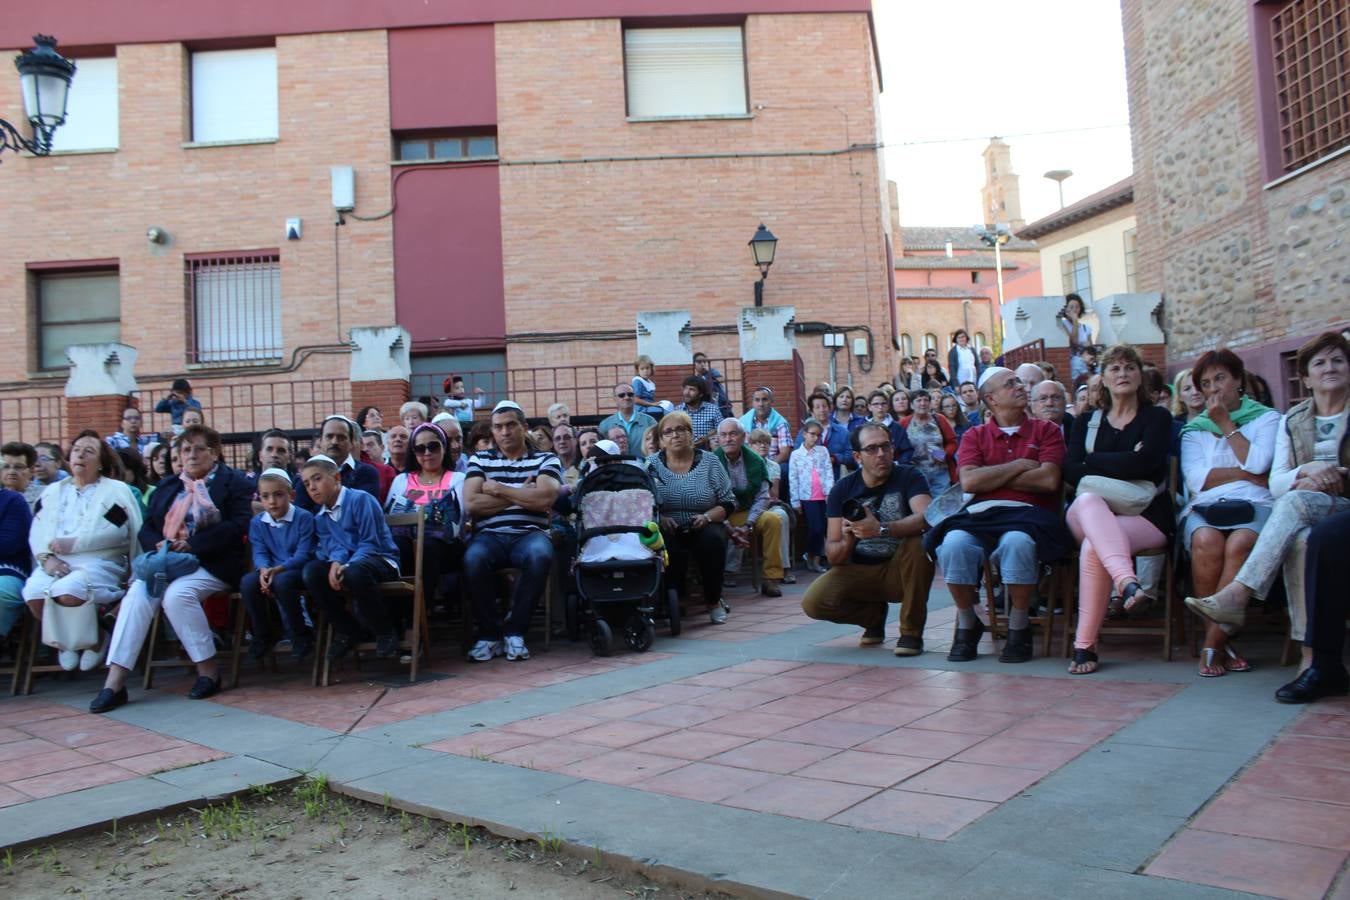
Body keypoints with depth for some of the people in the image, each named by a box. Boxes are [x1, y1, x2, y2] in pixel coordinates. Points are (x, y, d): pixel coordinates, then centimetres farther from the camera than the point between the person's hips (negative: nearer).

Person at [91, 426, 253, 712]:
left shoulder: (234, 482, 6)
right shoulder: (167, 487, 24)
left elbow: (238, 525, -8)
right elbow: (147, 528, 17)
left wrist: (192, 544, -16)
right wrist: (158, 546, -8)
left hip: (212, 564, -5)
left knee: (177, 594, -32)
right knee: (138, 593, -24)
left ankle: (208, 670, -17)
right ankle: (114, 682, -28)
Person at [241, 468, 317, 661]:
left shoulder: (304, 518, -9)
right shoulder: (257, 522, 6)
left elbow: (303, 554, -15)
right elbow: (259, 553, 0)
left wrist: (278, 569, -28)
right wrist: (263, 570, -24)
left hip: (298, 570, -5)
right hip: (271, 571, 5)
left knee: (282, 581, -37)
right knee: (247, 582, -25)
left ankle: (300, 635, -16)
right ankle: (262, 634, -3)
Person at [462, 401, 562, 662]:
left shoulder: (546, 460, 14)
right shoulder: (479, 460, 18)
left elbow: (544, 499, -6)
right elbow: (470, 504, 1)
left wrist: (498, 489, 0)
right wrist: (522, 494, 0)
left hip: (530, 533, 0)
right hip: (490, 535, 1)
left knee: (540, 555, -36)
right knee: (474, 559, -34)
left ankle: (515, 630, -16)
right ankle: (489, 632, -13)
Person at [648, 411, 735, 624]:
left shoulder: (709, 461, 6)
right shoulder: (652, 464, 6)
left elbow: (728, 502, 4)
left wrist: (707, 517, -13)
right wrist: (660, 518, -20)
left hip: (704, 528, 1)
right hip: (669, 531, -1)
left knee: (713, 540, -31)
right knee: (667, 545, -34)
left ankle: (714, 601, -9)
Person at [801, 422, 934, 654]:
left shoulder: (908, 477, -7)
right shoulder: (842, 489, -3)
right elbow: (832, 555, -6)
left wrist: (881, 529, -40)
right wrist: (847, 541, -29)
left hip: (899, 571, -1)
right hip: (858, 572, 2)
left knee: (919, 540, -32)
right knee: (813, 602, -23)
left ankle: (912, 631, -16)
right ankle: (875, 615, 10)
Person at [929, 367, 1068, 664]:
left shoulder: (1046, 431, 13)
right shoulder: (975, 436, 16)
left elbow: (1048, 480, -4)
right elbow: (969, 482, -2)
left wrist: (992, 477, 0)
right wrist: (1019, 465, 0)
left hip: (1028, 513, -1)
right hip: (981, 515, 1)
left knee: (1017, 542, -37)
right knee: (954, 543, -32)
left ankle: (1019, 628, -14)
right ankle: (967, 625, -7)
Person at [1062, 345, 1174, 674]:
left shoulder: (1157, 418, 13)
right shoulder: (1087, 422, 21)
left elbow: (1144, 462, -10)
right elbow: (1070, 471, 2)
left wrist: (1093, 462, 0)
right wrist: (1122, 465, -8)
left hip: (1146, 517, -2)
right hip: (1089, 515, 2)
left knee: (1093, 547, -36)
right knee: (1088, 499, -38)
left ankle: (1085, 645, -37)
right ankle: (1129, 583, -59)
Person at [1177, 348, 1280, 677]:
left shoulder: (1266, 418, 19)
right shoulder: (1194, 428, 23)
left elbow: (1257, 463, -2)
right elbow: (1196, 479, 5)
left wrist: (1226, 424, 4)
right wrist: (1247, 474, 1)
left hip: (1254, 504, -1)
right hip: (1206, 506, 1)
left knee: (1239, 543, -36)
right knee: (1206, 541, -35)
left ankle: (1212, 642, -28)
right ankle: (1222, 641, -24)